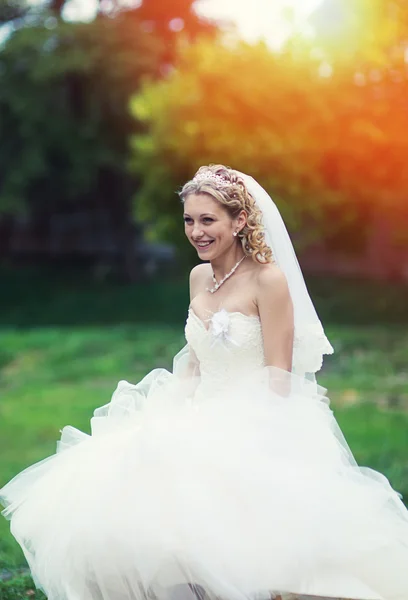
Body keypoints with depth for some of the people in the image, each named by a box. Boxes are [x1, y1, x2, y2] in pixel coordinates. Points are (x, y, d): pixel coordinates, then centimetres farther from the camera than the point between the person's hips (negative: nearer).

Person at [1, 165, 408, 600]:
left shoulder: (269, 279, -11)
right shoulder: (199, 277, 10)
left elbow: (278, 382, -11)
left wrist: (236, 437, -17)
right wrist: (175, 412, 3)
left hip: (257, 428, -7)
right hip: (201, 418, 7)